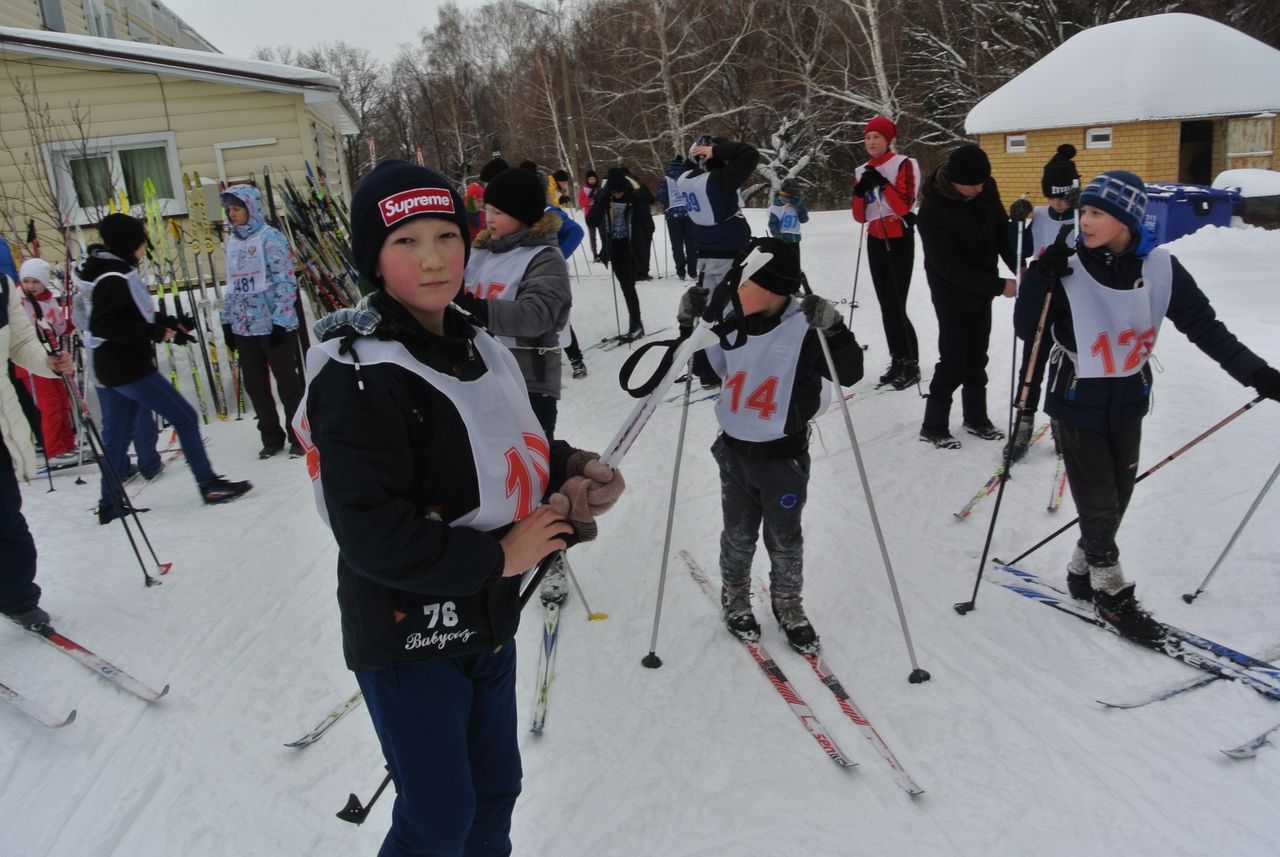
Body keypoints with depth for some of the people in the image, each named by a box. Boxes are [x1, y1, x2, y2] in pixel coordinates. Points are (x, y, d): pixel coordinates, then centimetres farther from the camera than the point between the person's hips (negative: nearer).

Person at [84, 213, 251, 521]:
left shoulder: (116, 272, 12)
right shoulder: (114, 279, -17)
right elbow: (103, 325, -24)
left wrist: (169, 322, 10)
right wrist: (159, 333, -25)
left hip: (112, 368, 10)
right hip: (128, 368, -10)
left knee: (116, 436, 13)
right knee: (185, 418, -2)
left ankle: (110, 505, 20)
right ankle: (209, 485, 4)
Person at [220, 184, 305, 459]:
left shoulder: (270, 237, -8)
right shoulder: (232, 242, 12)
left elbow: (285, 281, -12)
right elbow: (232, 285, 17)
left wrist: (280, 321, -16)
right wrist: (228, 321, 13)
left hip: (275, 325, -7)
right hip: (245, 326, 7)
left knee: (287, 383, 3)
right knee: (254, 384, 11)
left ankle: (299, 437, 15)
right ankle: (271, 438, 24)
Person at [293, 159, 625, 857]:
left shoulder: (475, 346, 2)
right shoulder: (358, 378, -23)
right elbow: (372, 536, -27)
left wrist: (566, 468, -4)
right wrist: (496, 556, -21)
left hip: (487, 619, 8)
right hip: (408, 636, -7)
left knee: (495, 789, 24)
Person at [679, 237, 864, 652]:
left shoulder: (805, 329, -18)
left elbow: (850, 373, -23)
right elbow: (704, 366, 11)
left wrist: (833, 330, -37)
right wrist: (692, 325, -2)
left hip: (784, 455, -3)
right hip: (735, 450, 3)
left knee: (785, 538, 14)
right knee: (738, 533, 18)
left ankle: (788, 603, 36)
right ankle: (734, 594, 40)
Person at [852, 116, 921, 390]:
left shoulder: (903, 164, -7)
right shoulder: (862, 172, 10)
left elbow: (904, 206, -17)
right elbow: (860, 216, 7)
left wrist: (883, 184, -23)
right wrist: (859, 192, -9)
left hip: (899, 240, -6)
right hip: (875, 241, 6)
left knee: (896, 305, -10)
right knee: (885, 305, 7)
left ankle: (911, 364, 0)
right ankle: (897, 361, 14)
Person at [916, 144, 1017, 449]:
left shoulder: (986, 188, -9)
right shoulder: (932, 212, -27)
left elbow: (1002, 229, 4)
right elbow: (951, 267, -26)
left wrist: (1019, 266, -10)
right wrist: (999, 285, -24)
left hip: (982, 292, 6)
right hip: (953, 297, -6)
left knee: (977, 359, 16)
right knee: (953, 363, -3)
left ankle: (976, 418, 30)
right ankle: (933, 426, 12)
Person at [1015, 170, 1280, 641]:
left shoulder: (1159, 267, -9)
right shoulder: (1069, 266, -17)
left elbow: (1205, 327, -3)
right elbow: (1026, 329, -16)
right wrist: (1040, 279, -31)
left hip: (1128, 401, 4)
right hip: (1076, 402, -3)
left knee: (1119, 496, 13)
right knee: (1098, 500, 1)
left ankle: (1082, 571, 34)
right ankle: (1110, 592, 21)